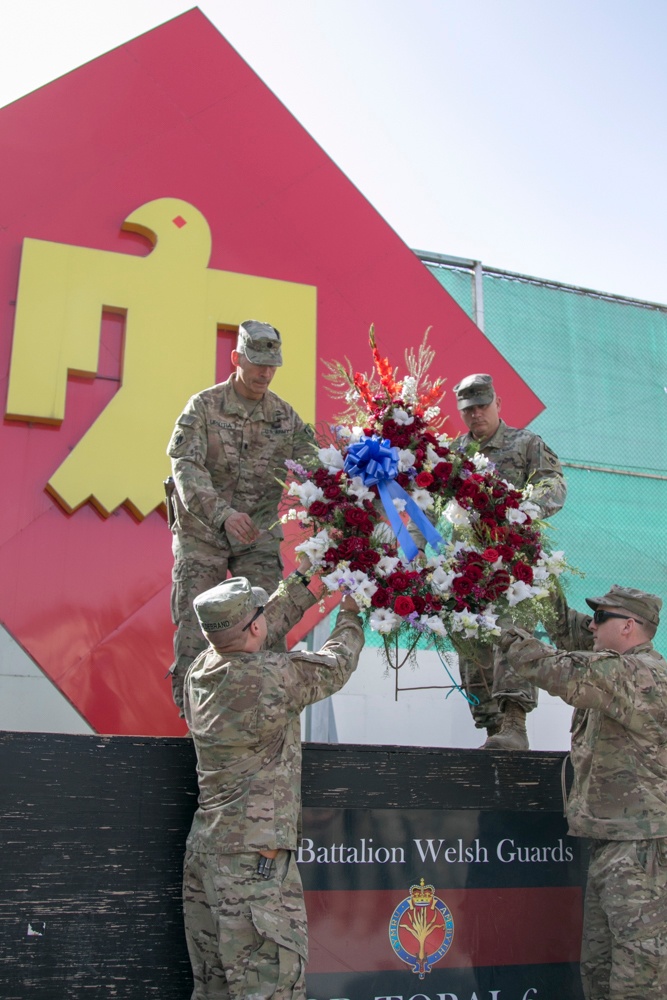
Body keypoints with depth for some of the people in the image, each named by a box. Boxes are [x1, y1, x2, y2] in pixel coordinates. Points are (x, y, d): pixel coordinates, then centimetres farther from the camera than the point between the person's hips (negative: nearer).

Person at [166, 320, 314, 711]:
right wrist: (222, 513, -35)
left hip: (259, 535, 3)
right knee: (195, 621, 1)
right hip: (202, 533, -2)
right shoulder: (204, 406, -7)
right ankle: (189, 704, 16)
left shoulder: (285, 415, 3)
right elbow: (186, 466, -20)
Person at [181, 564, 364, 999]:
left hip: (204, 848, 8)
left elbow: (274, 622, 20)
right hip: (254, 855, -8)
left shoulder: (201, 669, 5)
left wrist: (305, 579, 29)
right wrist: (351, 615, 20)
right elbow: (335, 665, 2)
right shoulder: (274, 677, -17)